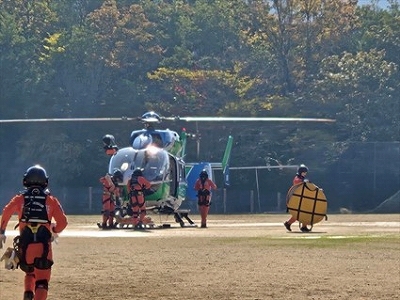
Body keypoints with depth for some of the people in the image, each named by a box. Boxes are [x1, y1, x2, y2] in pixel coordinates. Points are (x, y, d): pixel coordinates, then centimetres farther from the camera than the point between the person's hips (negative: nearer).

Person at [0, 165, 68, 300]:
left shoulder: (20, 198, 10)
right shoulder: (51, 200, 10)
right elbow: (62, 222, 3)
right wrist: (54, 231, 23)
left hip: (25, 244, 2)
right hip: (44, 245, -2)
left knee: (29, 272, 27)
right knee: (42, 280, 0)